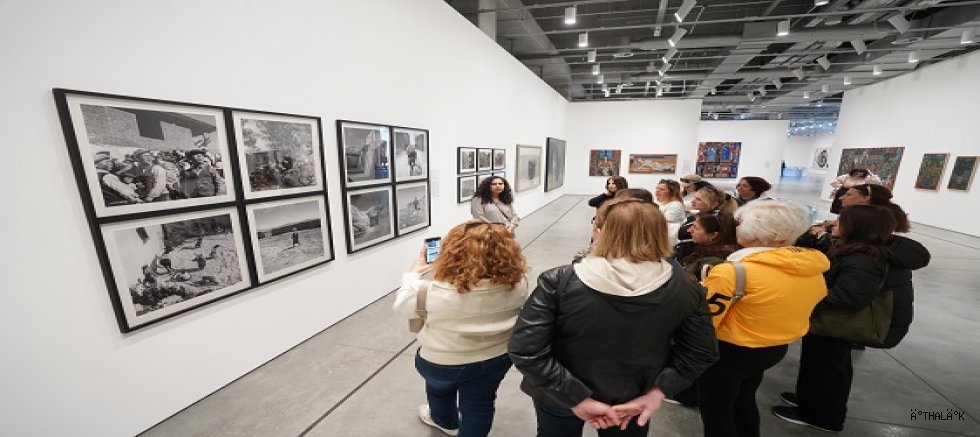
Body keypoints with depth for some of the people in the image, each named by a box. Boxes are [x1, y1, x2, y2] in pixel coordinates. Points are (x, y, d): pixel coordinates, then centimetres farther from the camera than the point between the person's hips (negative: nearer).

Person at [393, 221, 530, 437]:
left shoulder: (438, 292, -33)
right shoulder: (517, 283, -22)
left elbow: (402, 304, -15)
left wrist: (414, 272, 1)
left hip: (442, 363, -1)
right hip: (497, 359, 2)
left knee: (440, 387, 32)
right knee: (479, 407, 25)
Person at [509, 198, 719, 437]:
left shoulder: (559, 281, -29)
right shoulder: (684, 286, -18)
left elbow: (524, 350, -28)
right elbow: (701, 352, -7)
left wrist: (578, 398, -20)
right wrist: (657, 391, -7)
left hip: (560, 399, -2)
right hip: (633, 401, 3)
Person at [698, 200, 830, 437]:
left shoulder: (732, 272, -29)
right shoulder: (813, 266, -5)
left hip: (730, 352, -7)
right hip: (777, 348, 7)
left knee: (715, 411, 14)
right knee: (744, 402, 30)